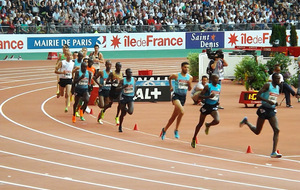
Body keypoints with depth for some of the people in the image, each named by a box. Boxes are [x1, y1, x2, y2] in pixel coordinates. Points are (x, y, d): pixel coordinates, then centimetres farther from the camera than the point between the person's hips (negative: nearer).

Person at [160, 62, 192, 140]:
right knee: (182, 112, -28)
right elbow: (169, 78, 16)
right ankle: (176, 130, -17)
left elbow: (189, 89, 10)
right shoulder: (176, 76, -6)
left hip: (183, 97, 5)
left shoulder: (190, 77, 4)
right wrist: (171, 86, 17)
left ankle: (164, 130, 29)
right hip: (176, 96, -5)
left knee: (174, 116, 12)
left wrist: (189, 84, -9)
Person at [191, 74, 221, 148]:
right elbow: (200, 96, -18)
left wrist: (217, 100, 9)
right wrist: (208, 97, -30)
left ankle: (208, 125, 13)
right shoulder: (208, 86, -14)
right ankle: (194, 139, 24)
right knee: (200, 124, 8)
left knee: (217, 121, -23)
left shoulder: (219, 87, 4)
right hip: (206, 106, -4)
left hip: (214, 107, 4)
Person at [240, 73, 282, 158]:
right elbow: (258, 95, -17)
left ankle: (274, 152, -14)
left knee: (276, 130, -11)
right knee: (257, 131, 8)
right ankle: (246, 121, 38)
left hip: (272, 110, 6)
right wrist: (268, 101, -27)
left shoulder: (278, 87, 12)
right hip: (264, 109, -6)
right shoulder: (267, 85, -11)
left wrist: (275, 103, 5)